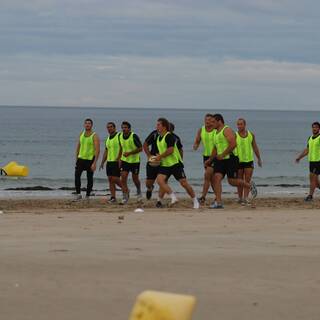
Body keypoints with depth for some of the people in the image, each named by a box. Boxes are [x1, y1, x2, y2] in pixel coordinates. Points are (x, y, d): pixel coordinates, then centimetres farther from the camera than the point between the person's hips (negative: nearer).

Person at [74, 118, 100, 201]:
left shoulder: (94, 136, -9)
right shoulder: (81, 134, 9)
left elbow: (97, 150, -14)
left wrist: (95, 163, -21)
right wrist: (76, 159, 14)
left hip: (90, 159, -4)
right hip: (81, 158, 4)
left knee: (89, 178, 3)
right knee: (77, 175, -12)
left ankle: (87, 196, 11)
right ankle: (78, 194, -8)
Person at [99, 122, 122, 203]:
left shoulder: (119, 136, -8)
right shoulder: (107, 139, 18)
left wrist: (118, 159, -23)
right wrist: (102, 162, 17)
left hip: (117, 162, -8)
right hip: (109, 161, 8)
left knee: (115, 179, -12)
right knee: (110, 180, 3)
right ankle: (113, 197, 6)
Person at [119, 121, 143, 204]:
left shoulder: (134, 136, -20)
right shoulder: (120, 136, -1)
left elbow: (140, 148, -18)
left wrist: (129, 153, -26)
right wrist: (120, 158, 12)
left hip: (135, 161, -4)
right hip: (125, 160, 4)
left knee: (135, 179, 9)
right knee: (123, 179, -10)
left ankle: (139, 191, 40)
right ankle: (125, 197, -6)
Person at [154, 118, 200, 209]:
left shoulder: (169, 136, -15)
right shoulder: (159, 138, 12)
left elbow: (170, 150, -25)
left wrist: (160, 156, -16)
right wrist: (158, 157, 10)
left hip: (175, 163, -8)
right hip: (165, 164, 8)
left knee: (184, 183, -7)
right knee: (160, 180, -15)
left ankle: (195, 201, 5)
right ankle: (173, 197, -9)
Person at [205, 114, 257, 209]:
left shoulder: (227, 130, -10)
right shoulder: (217, 133, 18)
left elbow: (233, 144, -23)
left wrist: (223, 154, -22)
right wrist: (210, 160, 30)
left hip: (230, 158, -8)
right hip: (220, 160, 8)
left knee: (232, 181, -4)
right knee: (216, 178, -10)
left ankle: (250, 186, 22)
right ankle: (218, 202, -13)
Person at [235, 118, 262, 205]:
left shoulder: (251, 135, 4)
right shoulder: (235, 135, -5)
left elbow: (255, 147, 12)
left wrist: (259, 159, 13)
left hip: (249, 161, 2)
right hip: (238, 161, -2)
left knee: (247, 180, -7)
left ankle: (245, 198, -11)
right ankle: (240, 198, 18)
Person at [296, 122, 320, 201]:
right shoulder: (310, 138, 14)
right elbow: (307, 150, 21)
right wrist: (299, 157, 13)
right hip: (311, 161, 7)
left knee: (312, 177, -12)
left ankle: (310, 195, -9)